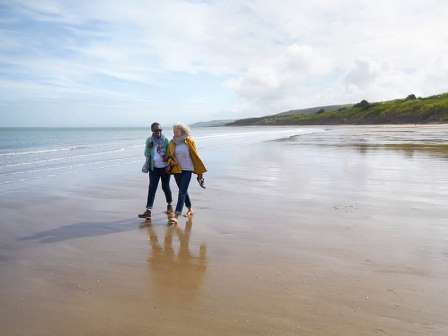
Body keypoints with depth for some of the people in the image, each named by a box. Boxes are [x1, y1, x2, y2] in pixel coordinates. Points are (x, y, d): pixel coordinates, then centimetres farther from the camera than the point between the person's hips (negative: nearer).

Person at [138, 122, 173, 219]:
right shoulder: (149, 140, 3)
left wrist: (169, 165, -10)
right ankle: (148, 210, -10)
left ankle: (169, 205, 32)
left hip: (165, 167, -1)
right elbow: (146, 154, 4)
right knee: (152, 188, -6)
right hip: (154, 168, 1)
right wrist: (149, 147, -15)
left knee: (165, 187, 9)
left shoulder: (165, 140, -1)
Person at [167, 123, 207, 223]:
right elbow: (169, 156, 14)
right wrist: (171, 161, -9)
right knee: (183, 191, 16)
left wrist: (199, 171, 0)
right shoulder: (172, 143, 3)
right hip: (176, 170, 5)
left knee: (182, 191, -11)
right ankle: (190, 209, 35)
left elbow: (195, 156, -1)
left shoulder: (189, 142, -7)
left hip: (187, 170, -5)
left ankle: (176, 215, -13)